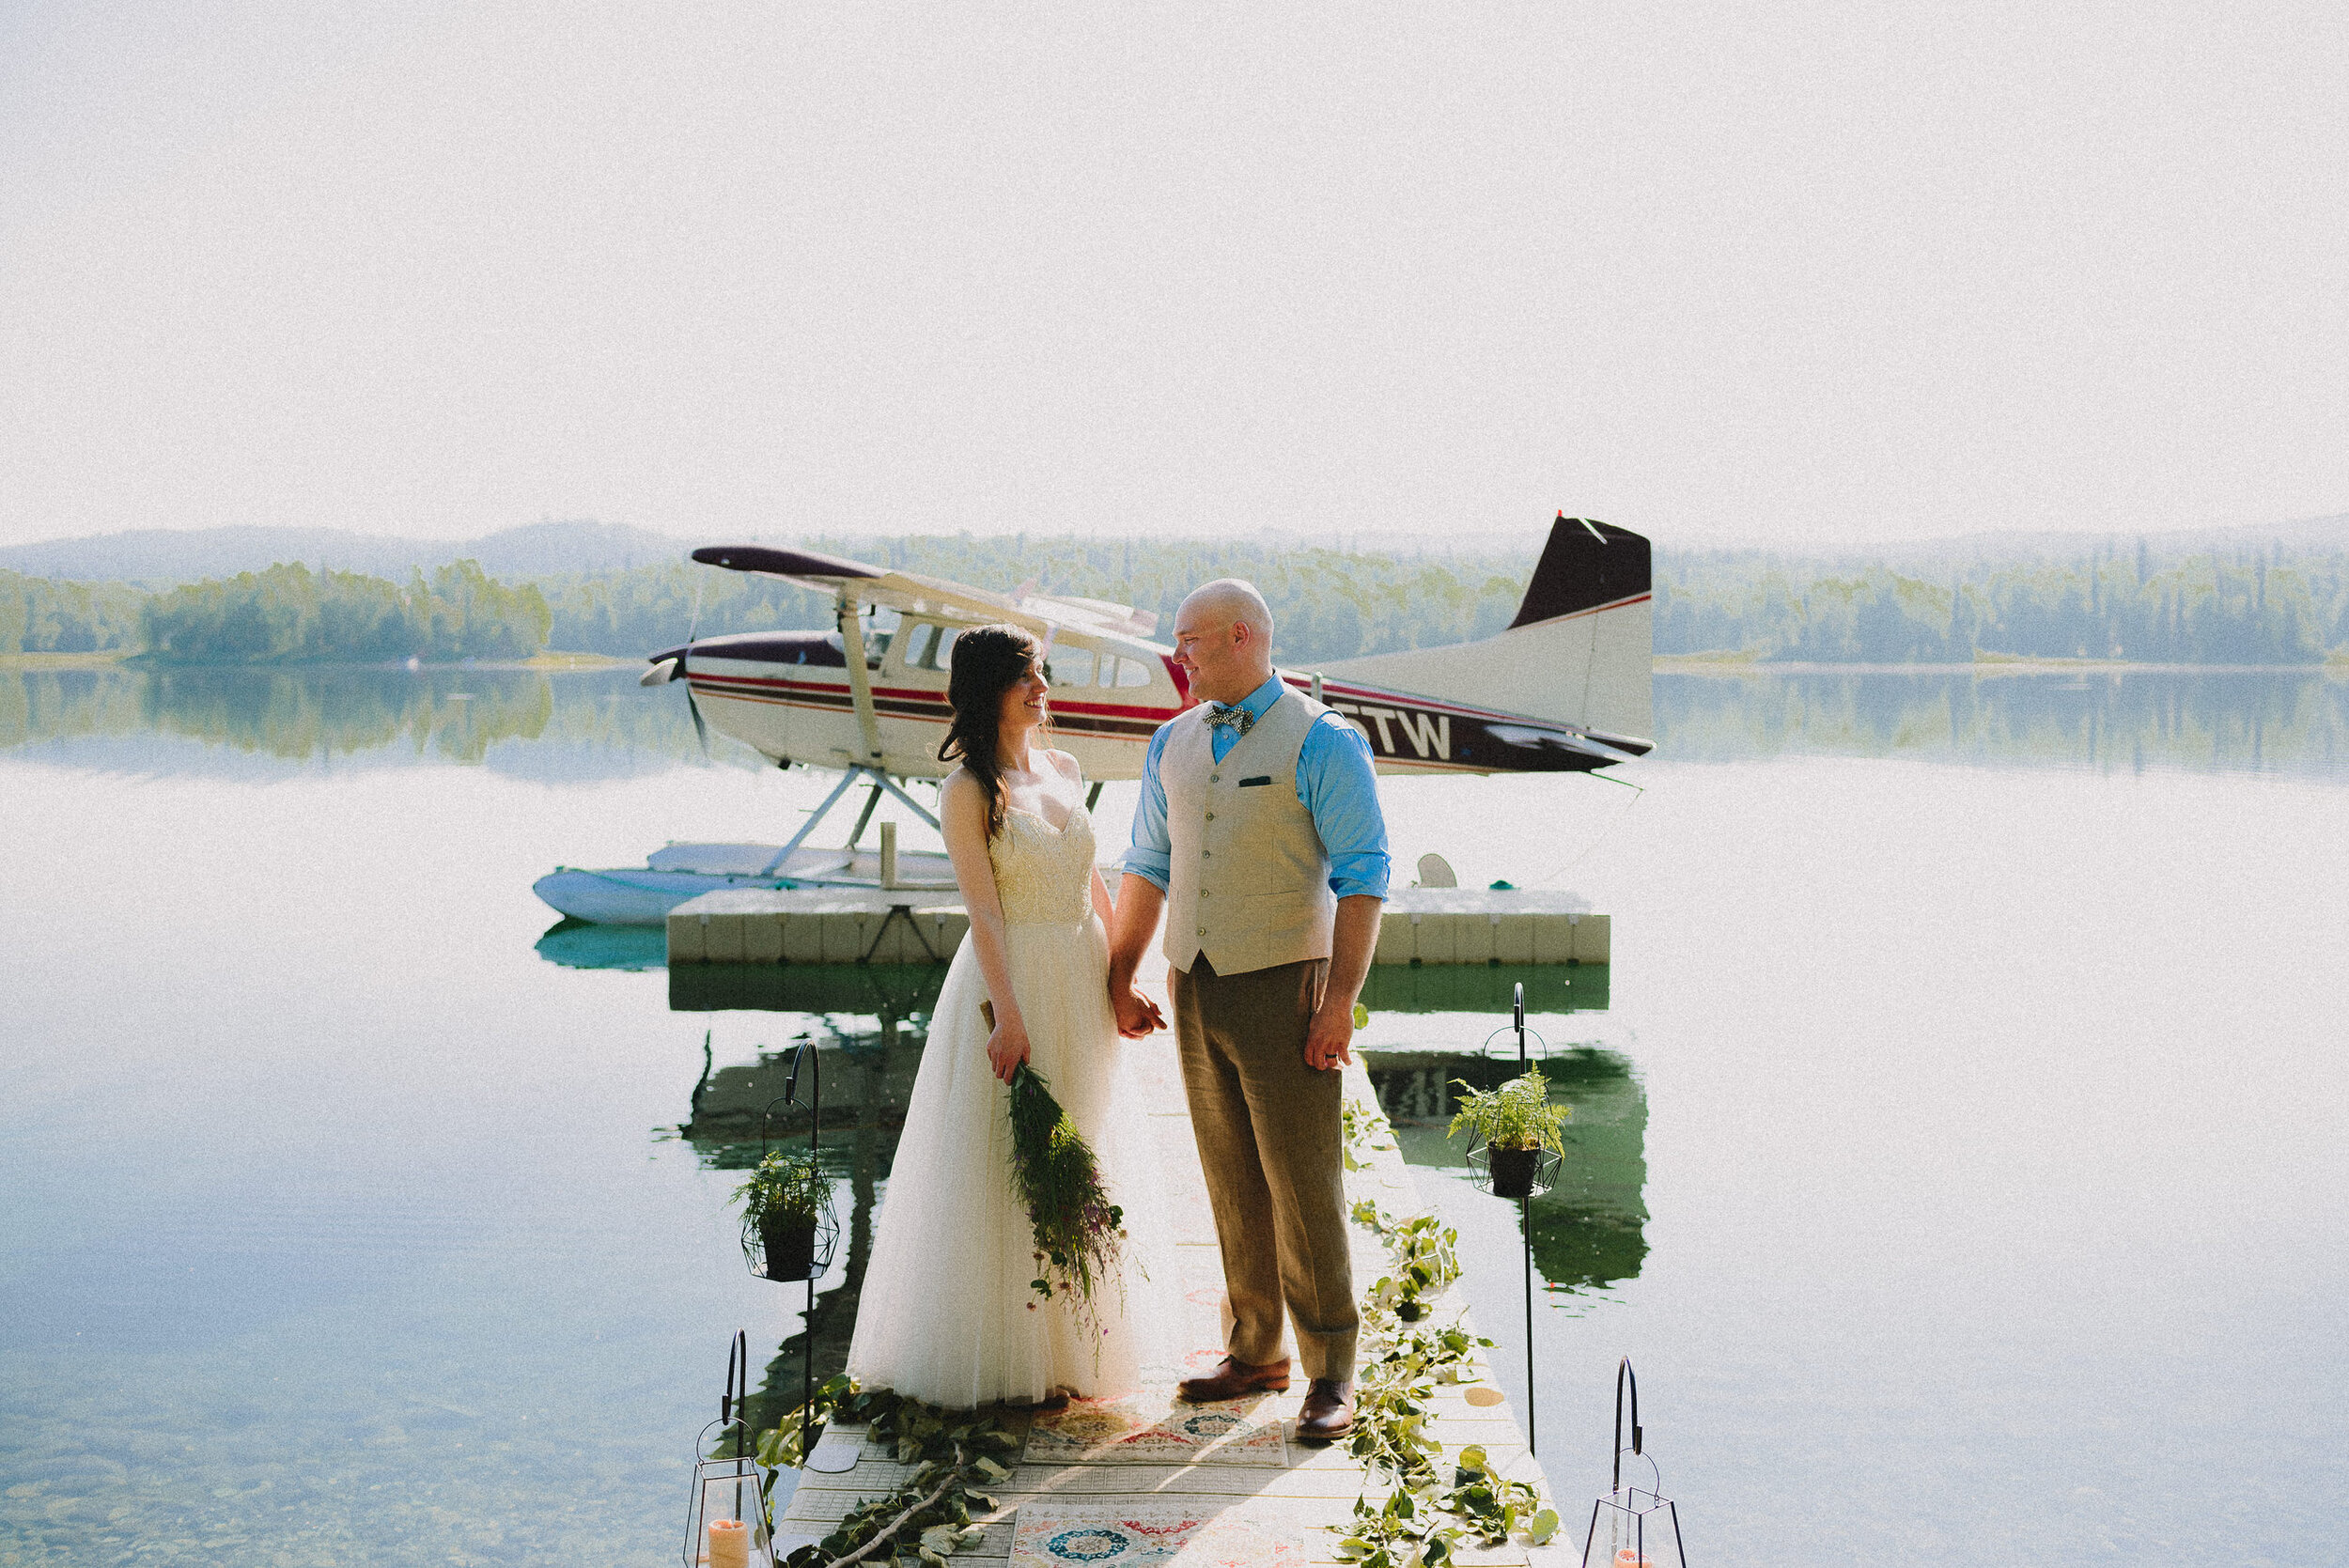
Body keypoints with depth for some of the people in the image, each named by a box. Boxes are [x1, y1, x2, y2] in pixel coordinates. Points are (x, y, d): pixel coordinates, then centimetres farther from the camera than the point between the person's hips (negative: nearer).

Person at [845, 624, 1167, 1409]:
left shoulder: (1064, 769, 10)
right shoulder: (968, 789, -9)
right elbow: (982, 909, -15)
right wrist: (1008, 1013, -21)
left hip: (1083, 982, 7)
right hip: (1012, 981, -7)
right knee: (1010, 1165, -2)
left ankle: (1076, 1343, 25)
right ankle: (1010, 1356, 9)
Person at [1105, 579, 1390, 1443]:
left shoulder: (1321, 742, -8)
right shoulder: (1173, 745, 12)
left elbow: (1362, 877, -11)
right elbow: (1147, 867, 18)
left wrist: (1341, 1000, -17)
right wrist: (1119, 981, 15)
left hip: (1282, 987, -6)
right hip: (1195, 988, 6)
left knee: (1304, 1185, -3)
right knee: (1231, 1183, 11)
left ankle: (1331, 1372, 7)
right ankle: (1254, 1352, 22)